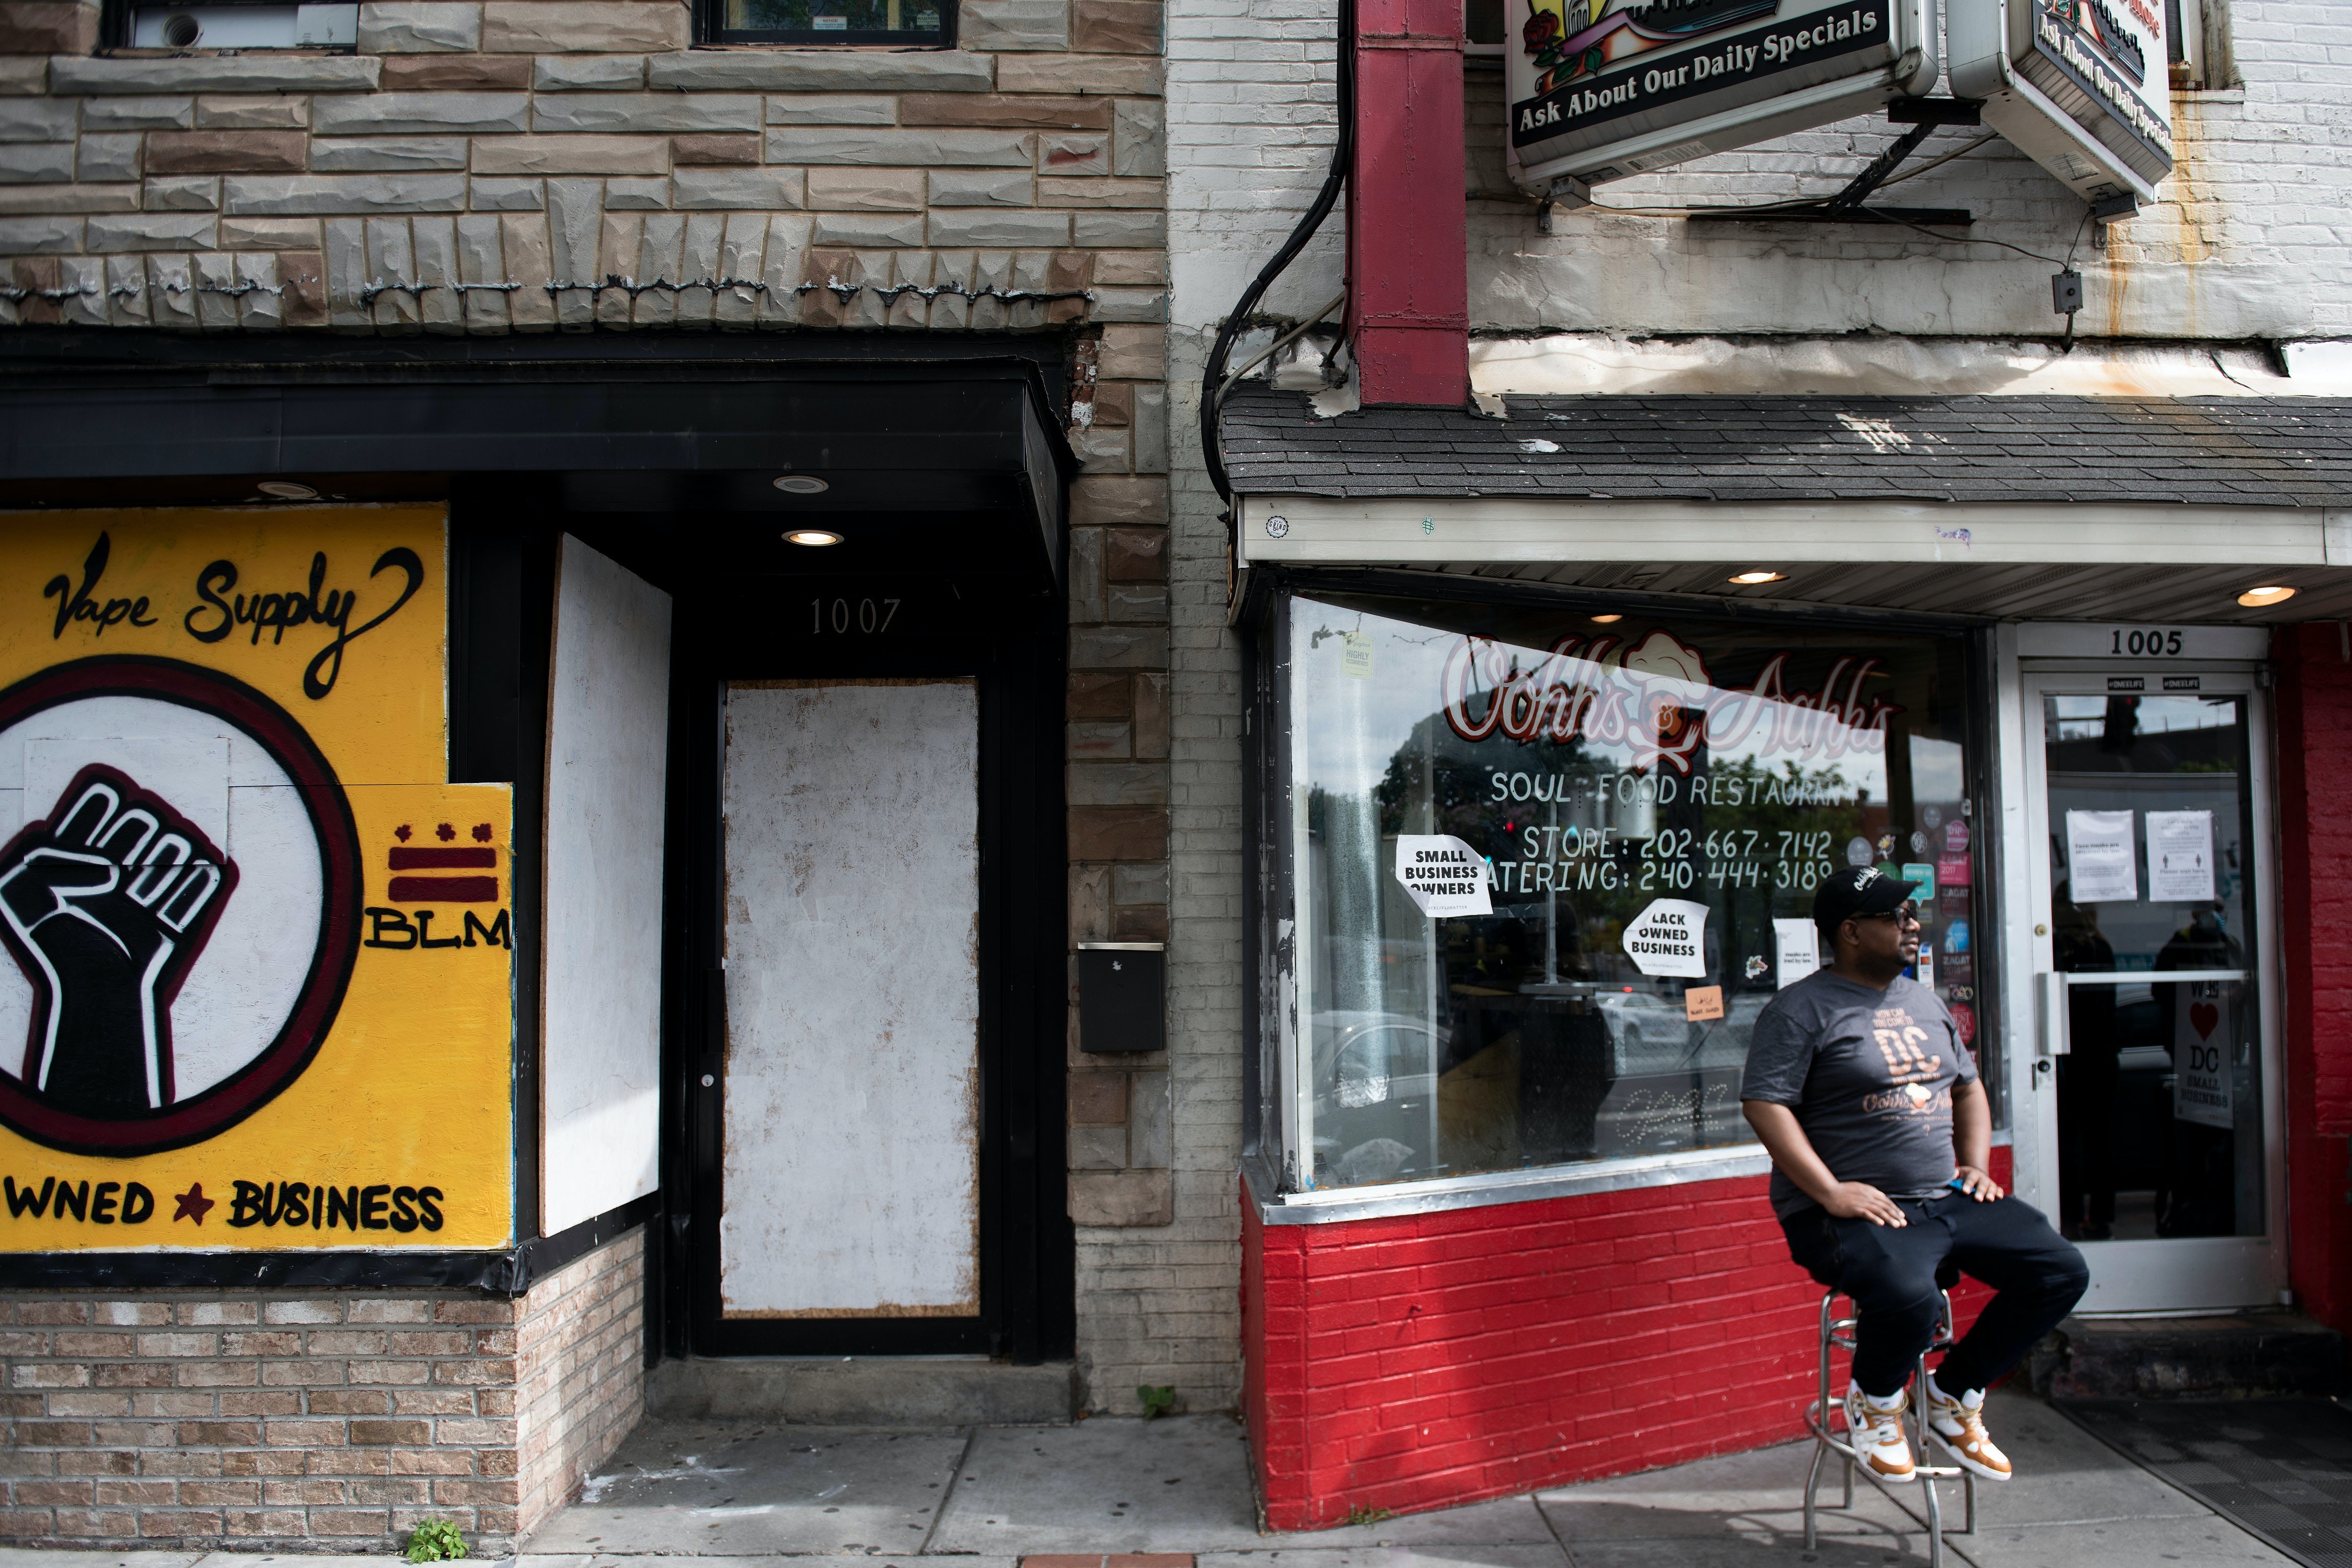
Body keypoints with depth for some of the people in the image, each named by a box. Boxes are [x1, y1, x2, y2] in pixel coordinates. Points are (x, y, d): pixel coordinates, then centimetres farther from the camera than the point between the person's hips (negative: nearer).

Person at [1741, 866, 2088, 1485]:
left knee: (2061, 1271, -5)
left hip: (1946, 1200, 8)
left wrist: (1975, 1165, 12)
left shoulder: (1923, 1002, 18)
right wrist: (1830, 1192, -22)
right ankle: (1873, 1403, 1)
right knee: (1908, 1298, -35)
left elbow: (1968, 1087, 29)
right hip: (1857, 1211, -8)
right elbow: (1765, 1103, -15)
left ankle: (1953, 1396, 12)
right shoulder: (1802, 1008, -7)